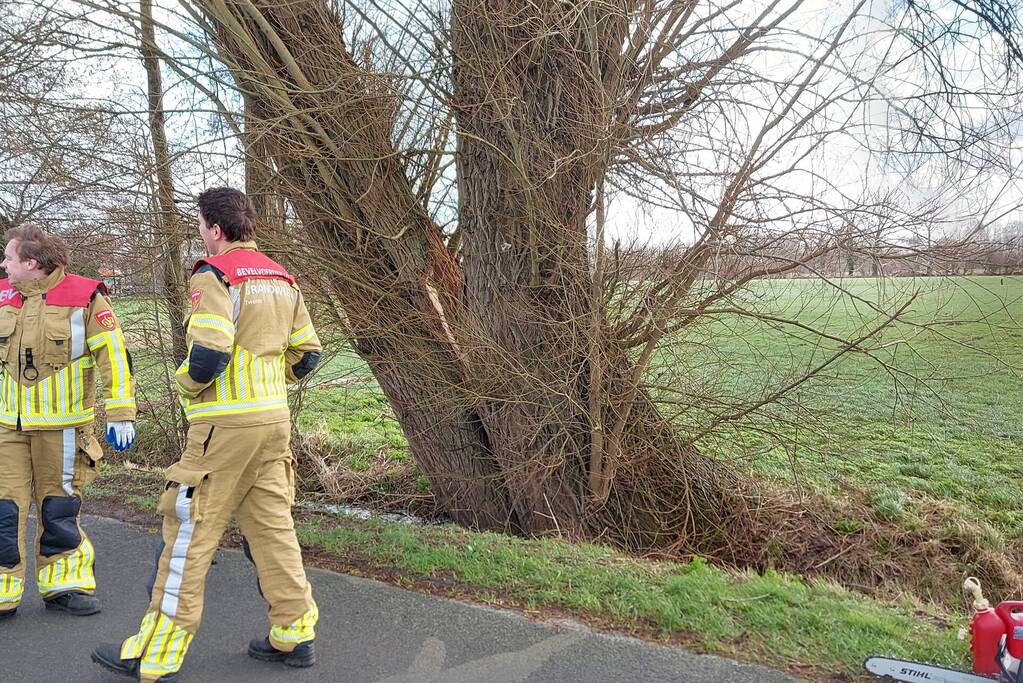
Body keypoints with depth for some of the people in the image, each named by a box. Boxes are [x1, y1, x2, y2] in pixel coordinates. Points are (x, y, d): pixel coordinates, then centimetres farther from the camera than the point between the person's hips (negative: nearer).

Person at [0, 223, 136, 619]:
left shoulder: (84, 297, -8)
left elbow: (114, 357, -9)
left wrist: (120, 415, -12)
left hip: (62, 426, -3)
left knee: (60, 509, 8)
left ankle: (63, 584, 23)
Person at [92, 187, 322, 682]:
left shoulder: (214, 274, -11)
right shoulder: (282, 279, 12)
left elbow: (208, 354, -22)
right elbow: (306, 354, 13)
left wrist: (185, 386, -3)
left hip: (225, 422, -7)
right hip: (274, 418, 7)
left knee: (189, 532, 2)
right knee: (271, 526, 14)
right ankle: (294, 634, 21)